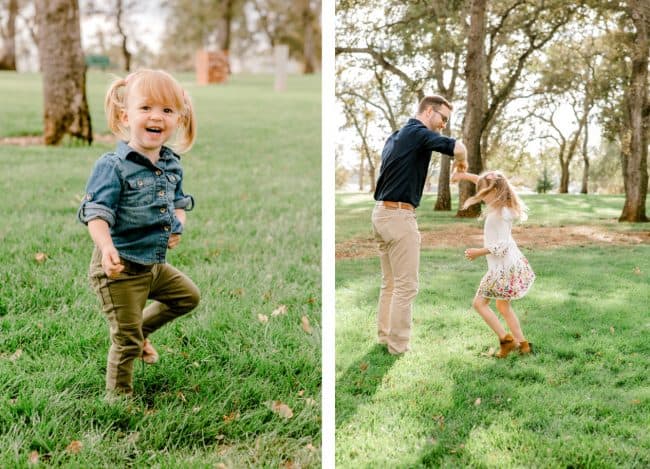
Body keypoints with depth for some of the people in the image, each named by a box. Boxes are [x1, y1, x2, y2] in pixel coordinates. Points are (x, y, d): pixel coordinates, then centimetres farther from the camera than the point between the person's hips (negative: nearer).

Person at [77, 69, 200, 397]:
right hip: (121, 268, -7)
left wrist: (177, 226, -1)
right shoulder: (113, 166, -18)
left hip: (155, 264, 7)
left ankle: (140, 329, 38)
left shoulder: (172, 164, 4)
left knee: (188, 297, 24)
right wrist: (107, 248, -40)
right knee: (126, 343, 2)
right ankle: (118, 396, 23)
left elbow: (180, 201, 20)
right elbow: (96, 213, -23)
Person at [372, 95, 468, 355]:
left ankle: (384, 338, 22)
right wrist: (462, 161, -3)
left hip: (381, 213, 10)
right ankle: (399, 348, 0)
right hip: (399, 216, -10)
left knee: (390, 283, 16)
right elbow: (457, 147, -26)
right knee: (405, 285, -4)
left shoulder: (395, 136, 19)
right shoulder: (419, 132, -10)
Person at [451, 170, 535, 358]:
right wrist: (465, 175, 17)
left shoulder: (500, 213, -22)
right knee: (503, 305, 18)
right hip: (513, 264, 10)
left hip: (503, 267, -10)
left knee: (479, 302, -1)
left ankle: (505, 339, -4)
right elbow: (486, 182, 20)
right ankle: (522, 343, 20)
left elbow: (502, 244, -25)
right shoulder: (501, 206, 5)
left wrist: (480, 252, -19)